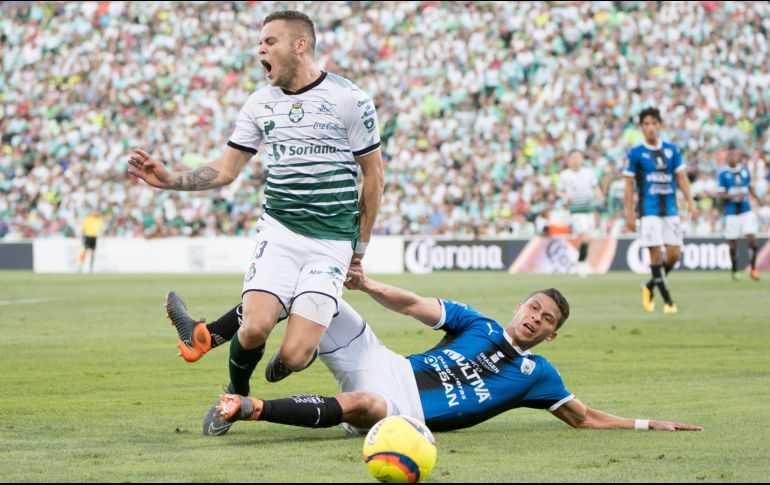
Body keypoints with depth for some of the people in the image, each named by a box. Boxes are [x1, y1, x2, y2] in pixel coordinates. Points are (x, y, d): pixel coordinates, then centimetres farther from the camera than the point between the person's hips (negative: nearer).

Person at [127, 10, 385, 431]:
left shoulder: (349, 99, -5)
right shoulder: (260, 103, 8)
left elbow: (373, 175, 3)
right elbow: (226, 168, 13)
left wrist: (360, 247, 6)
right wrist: (171, 180, -3)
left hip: (332, 241, -3)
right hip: (279, 229, 3)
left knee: (292, 357, -15)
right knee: (255, 329, -22)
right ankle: (236, 394, 10)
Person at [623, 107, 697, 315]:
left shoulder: (671, 150, 8)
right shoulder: (636, 153, -2)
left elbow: (681, 176, 13)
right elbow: (629, 183, 0)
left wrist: (690, 201, 3)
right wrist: (629, 213, -3)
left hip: (670, 209, 4)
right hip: (649, 210, -4)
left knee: (674, 254, 1)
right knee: (655, 254, -9)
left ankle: (650, 287, 24)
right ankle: (668, 301, -4)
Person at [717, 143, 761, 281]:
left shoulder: (745, 170, 6)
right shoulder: (723, 174, -5)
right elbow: (721, 195, -7)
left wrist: (757, 198, 12)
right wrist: (734, 196, -21)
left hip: (746, 211, 2)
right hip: (731, 212, -2)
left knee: (752, 238, -11)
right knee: (733, 243, 3)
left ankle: (753, 268, 0)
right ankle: (735, 271, 18)